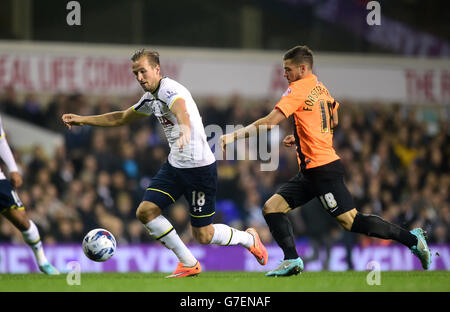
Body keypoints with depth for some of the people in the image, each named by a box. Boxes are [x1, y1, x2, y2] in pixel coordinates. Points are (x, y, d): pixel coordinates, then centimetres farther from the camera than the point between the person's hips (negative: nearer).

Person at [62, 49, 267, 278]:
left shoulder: (170, 90, -20)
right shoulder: (151, 98, 9)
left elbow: (181, 110, -44)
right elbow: (121, 118, 25)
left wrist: (185, 130, -66)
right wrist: (82, 120, 21)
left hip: (199, 166, -9)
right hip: (174, 165, 9)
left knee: (202, 235, -2)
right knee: (146, 211, -6)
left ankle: (248, 238, 28)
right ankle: (189, 264, 6)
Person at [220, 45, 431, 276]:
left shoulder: (298, 89, -11)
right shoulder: (321, 88, 15)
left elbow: (270, 122, -18)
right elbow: (333, 121, 28)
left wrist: (234, 136, -13)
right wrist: (299, 137, 24)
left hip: (322, 170, -10)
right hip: (310, 172, 10)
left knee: (351, 221, -9)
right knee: (271, 208, 3)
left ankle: (412, 238, -2)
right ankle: (292, 261, -2)